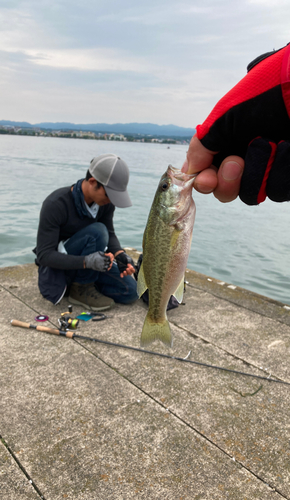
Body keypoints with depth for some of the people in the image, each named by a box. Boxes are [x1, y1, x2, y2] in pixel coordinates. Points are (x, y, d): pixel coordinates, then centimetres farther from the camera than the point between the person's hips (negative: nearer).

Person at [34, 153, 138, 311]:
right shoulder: (55, 205, -28)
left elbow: (109, 234, 0)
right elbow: (44, 255, -27)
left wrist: (120, 254, -23)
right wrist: (86, 261, -41)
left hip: (87, 264, 6)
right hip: (56, 268, -6)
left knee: (130, 291, -7)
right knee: (96, 232, -32)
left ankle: (81, 281, 12)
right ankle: (81, 288, -13)